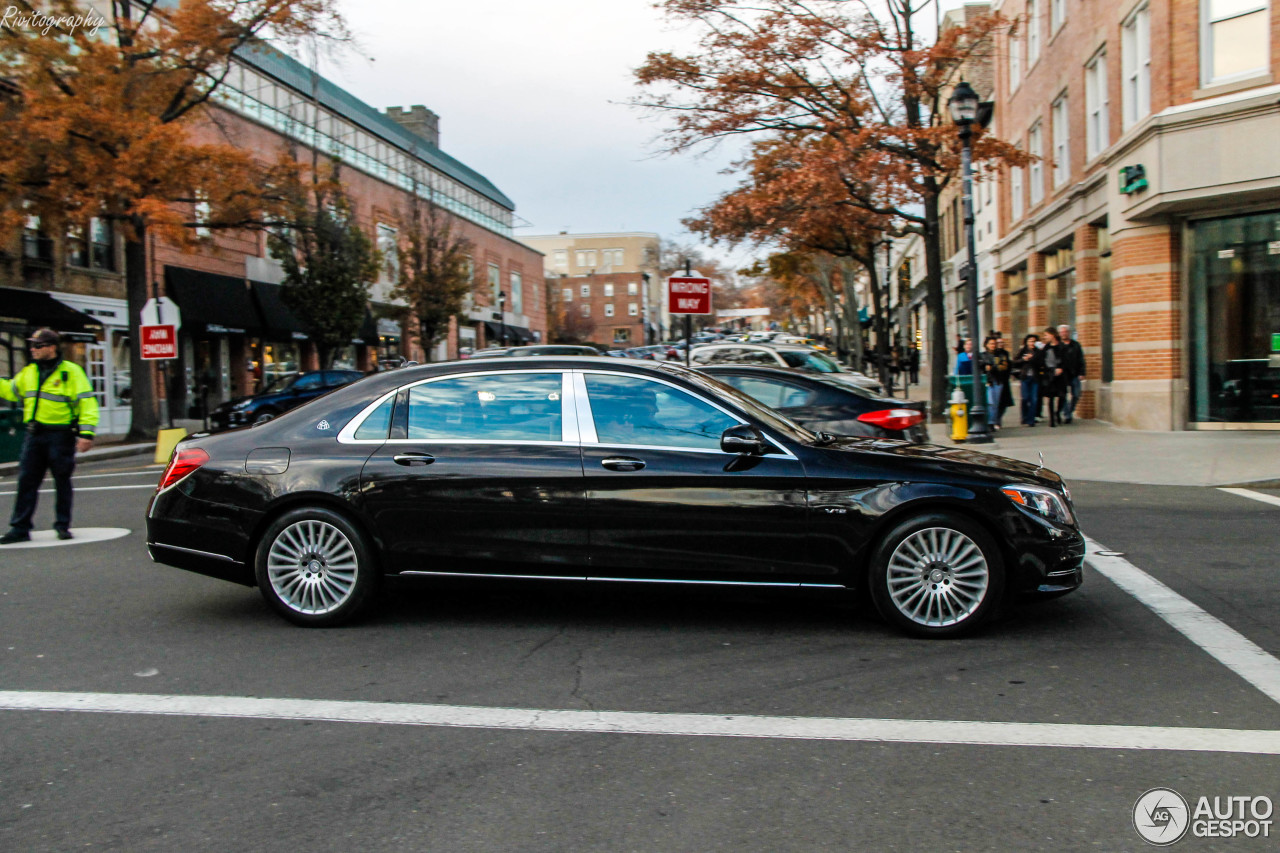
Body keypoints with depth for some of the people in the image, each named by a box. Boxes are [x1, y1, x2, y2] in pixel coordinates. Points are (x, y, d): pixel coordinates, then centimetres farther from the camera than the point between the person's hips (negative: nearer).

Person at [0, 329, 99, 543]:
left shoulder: (71, 372, -6)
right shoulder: (28, 372, 12)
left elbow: (87, 403, -10)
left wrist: (86, 433, -18)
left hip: (60, 435, -5)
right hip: (34, 435, 5)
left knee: (62, 481, 4)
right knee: (26, 481, 4)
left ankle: (62, 525, 16)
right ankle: (20, 527, 8)